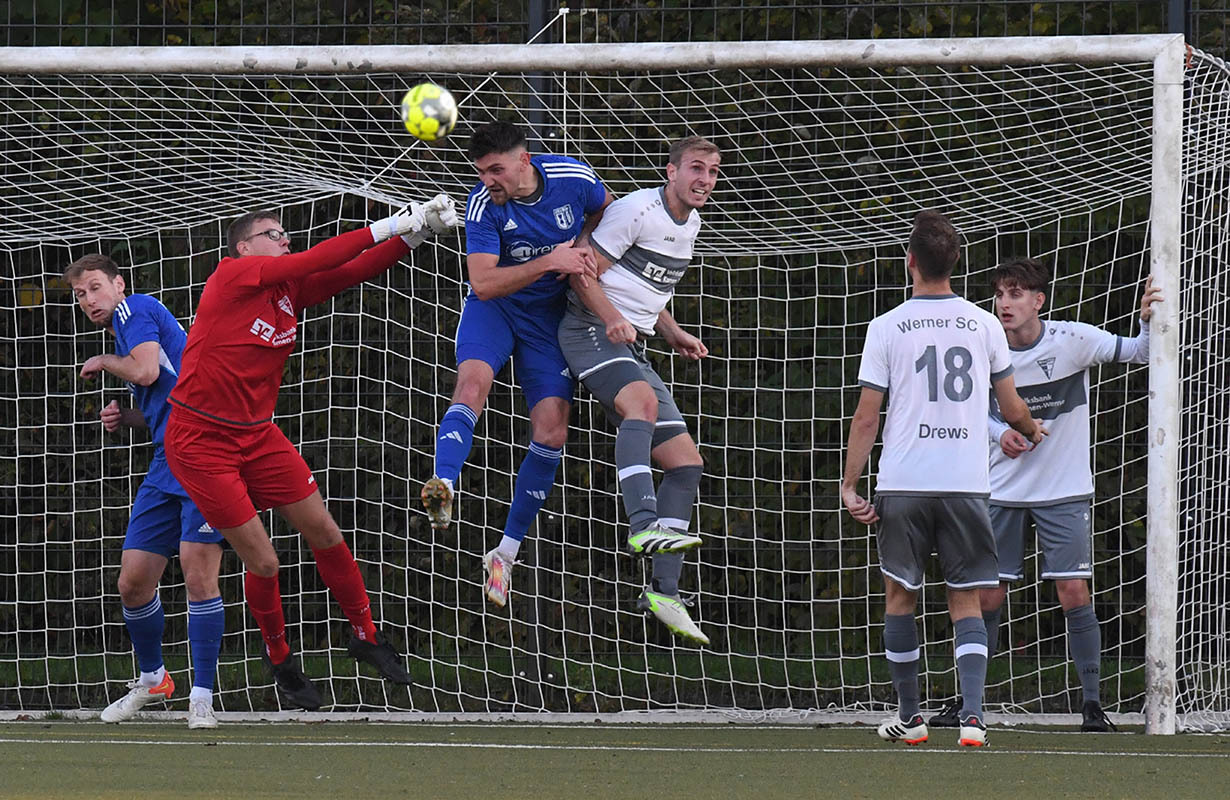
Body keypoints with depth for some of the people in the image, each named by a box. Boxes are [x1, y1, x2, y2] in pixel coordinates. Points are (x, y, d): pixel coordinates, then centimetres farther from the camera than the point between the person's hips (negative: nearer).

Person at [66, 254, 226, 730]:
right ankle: (152, 680, 27)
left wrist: (104, 363, 0)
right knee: (133, 583, 6)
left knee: (199, 576, -16)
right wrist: (126, 418, 11)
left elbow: (146, 372, -19)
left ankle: (202, 699, -11)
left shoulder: (134, 308, -2)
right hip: (167, 469, 9)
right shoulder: (126, 330, 23)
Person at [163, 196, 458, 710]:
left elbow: (350, 272, -3)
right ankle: (279, 658, 20)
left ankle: (365, 636, 25)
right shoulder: (232, 276, -14)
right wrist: (389, 227, -20)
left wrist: (415, 233, -16)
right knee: (262, 561, -4)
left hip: (256, 435, 7)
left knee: (323, 532, 6)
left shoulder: (291, 291, 7)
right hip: (200, 441, -7)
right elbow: (314, 262, -22)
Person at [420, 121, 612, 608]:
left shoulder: (572, 178, -14)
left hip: (549, 314, 2)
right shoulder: (483, 204, -20)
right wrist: (548, 262, -34)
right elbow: (483, 283, -26)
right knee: (473, 380, -34)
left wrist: (584, 254, -8)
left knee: (551, 430, -9)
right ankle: (444, 487, -52)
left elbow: (604, 210, 10)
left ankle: (505, 553, 2)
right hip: (494, 307, -2)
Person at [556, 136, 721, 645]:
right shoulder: (637, 210, -11)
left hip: (630, 345, 9)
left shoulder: (691, 223, 17)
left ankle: (663, 591, 1)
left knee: (686, 461, 0)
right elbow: (585, 274, -12)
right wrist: (613, 319, -27)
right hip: (589, 331, -9)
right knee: (642, 400, -38)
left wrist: (672, 332, 14)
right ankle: (644, 525, -53)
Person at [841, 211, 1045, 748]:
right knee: (966, 604, 4)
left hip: (903, 483, -1)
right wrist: (1033, 432, 35)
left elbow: (866, 417, -3)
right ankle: (971, 717, -13)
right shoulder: (984, 326, 4)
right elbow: (1012, 409, 12)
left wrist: (850, 486, 4)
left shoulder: (887, 327, -2)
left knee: (899, 597, 14)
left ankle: (910, 717, 17)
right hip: (968, 483, 1)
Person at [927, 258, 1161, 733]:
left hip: (1064, 493, -2)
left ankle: (1091, 703, 0)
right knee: (987, 597, 2)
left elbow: (1135, 353, -12)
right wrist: (1001, 433, -9)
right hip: (1004, 492, 2)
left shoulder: (1072, 340, -12)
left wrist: (1148, 324, -34)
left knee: (1074, 595, -9)